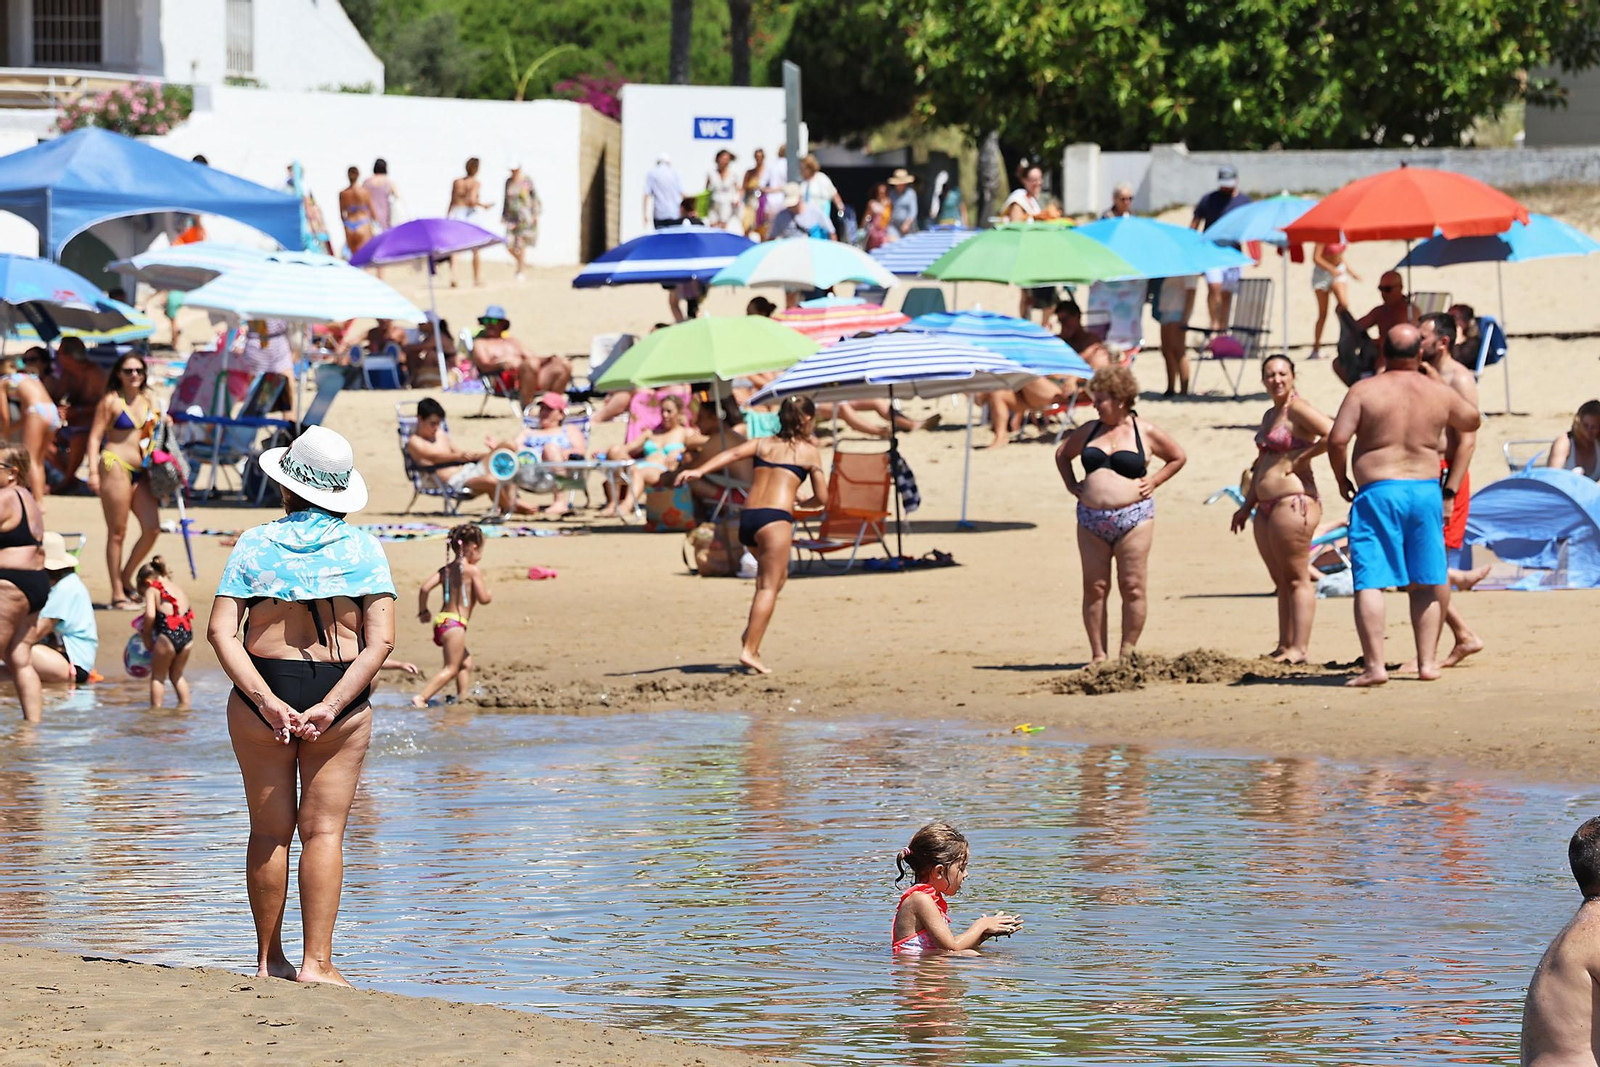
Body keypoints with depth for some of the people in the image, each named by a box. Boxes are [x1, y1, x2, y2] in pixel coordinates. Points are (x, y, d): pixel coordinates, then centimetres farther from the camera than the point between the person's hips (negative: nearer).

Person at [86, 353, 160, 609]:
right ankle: (117, 593, 3)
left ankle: (125, 578, 19)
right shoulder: (111, 401, -3)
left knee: (152, 528, 0)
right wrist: (93, 471, -15)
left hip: (141, 471, 6)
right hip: (116, 466, -6)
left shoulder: (148, 398, 14)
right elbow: (95, 436, -6)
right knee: (117, 532, -2)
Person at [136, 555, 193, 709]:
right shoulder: (179, 589, 22)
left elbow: (150, 615, -11)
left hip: (167, 635, -5)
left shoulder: (152, 590, 3)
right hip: (187, 636, 5)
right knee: (177, 675, 26)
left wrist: (147, 636, 2)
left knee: (158, 676, 12)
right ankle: (185, 704, 23)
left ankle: (156, 707, 10)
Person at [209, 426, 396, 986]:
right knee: (323, 831, 3)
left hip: (262, 693, 0)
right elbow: (381, 640, -10)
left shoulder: (256, 544, -2)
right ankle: (316, 963, -1)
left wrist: (267, 702, -17)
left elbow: (221, 632, -11)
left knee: (269, 831, 10)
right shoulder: (362, 548, -1)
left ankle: (269, 960, 16)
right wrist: (330, 707, -15)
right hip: (340, 692, 0)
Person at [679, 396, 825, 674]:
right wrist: (802, 502, 32)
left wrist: (700, 470, -14)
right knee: (769, 586, -6)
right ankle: (750, 649, -18)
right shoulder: (809, 451, 10)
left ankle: (752, 632, 12)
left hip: (748, 517, 6)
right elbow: (821, 497, 9)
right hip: (775, 518, -6)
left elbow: (734, 453, -1)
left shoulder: (763, 444, 19)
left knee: (778, 576, 26)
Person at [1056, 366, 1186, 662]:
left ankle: (1127, 653, 4)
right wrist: (1071, 484, 12)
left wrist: (1153, 482, 1)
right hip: (1091, 519, 3)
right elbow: (1062, 454, 27)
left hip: (1133, 518, -3)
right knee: (1094, 588, 1)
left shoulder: (1146, 432, 2)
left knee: (1132, 588, -3)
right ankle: (1098, 654, 6)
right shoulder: (1089, 431, 11)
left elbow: (1178, 458, 13)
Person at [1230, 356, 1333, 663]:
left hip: (1293, 502, -10)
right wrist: (1247, 506, 28)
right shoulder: (1270, 415, 20)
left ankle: (1299, 649, -9)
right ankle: (1284, 647, 12)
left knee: (1297, 579, -8)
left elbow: (1333, 434, -23)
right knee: (1281, 581, 10)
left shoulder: (1297, 409, -8)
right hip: (1265, 507, 10)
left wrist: (1299, 457, -14)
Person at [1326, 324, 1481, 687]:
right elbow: (1471, 421, 24)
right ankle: (1427, 661, 14)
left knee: (1370, 582, -4)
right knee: (1425, 583, 14)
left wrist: (1342, 479, 5)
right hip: (1426, 490, 4)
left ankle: (1374, 664, -12)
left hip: (1378, 492, -3)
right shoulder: (1439, 393, 5)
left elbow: (1337, 440, -12)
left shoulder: (1364, 390, -5)